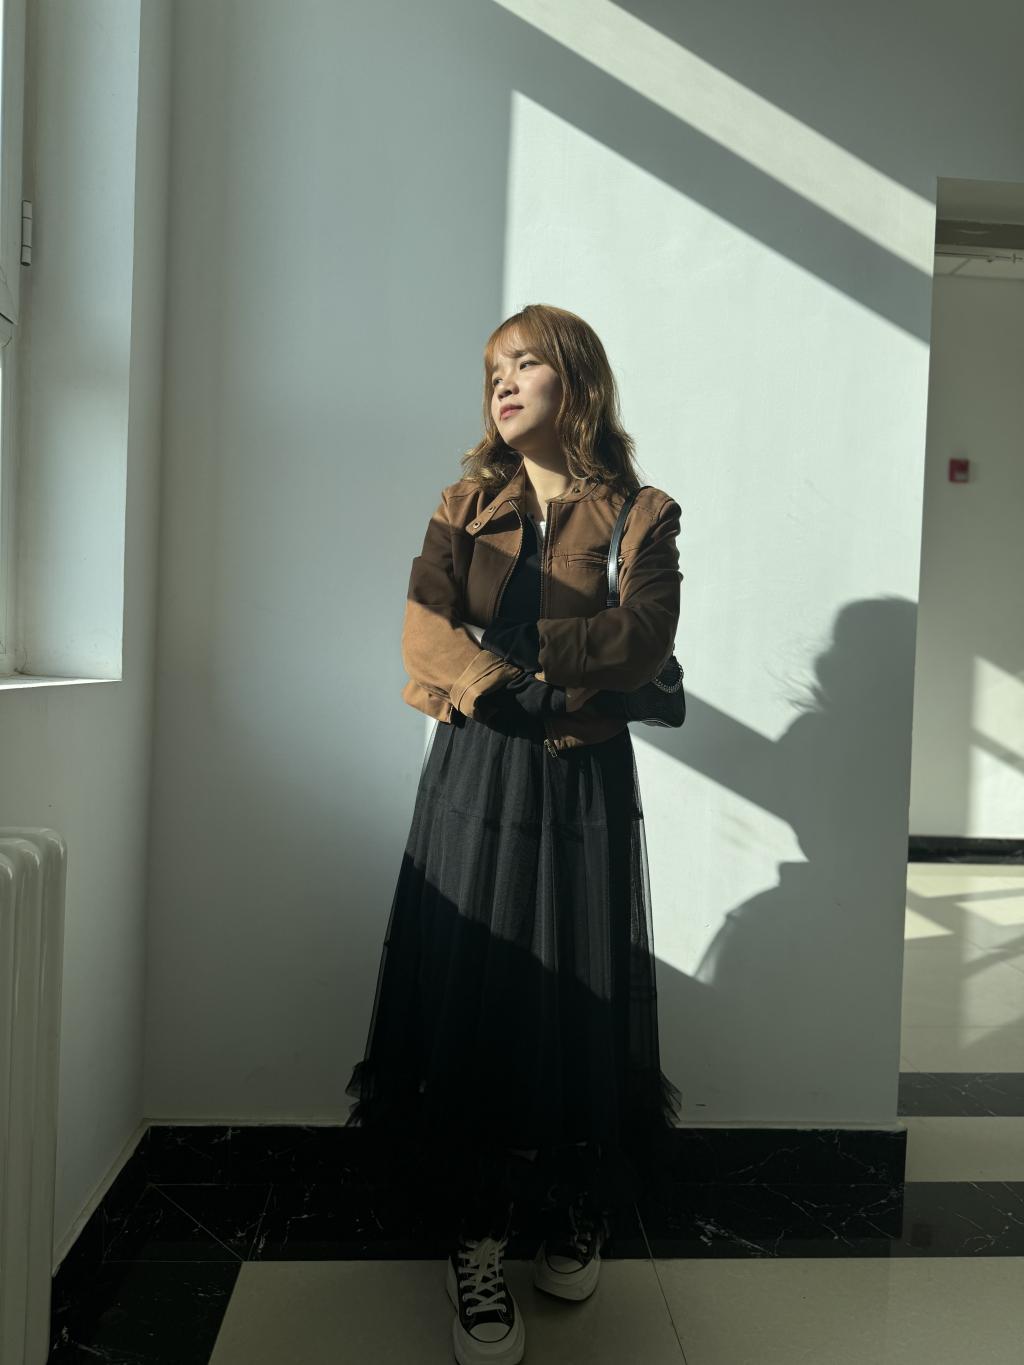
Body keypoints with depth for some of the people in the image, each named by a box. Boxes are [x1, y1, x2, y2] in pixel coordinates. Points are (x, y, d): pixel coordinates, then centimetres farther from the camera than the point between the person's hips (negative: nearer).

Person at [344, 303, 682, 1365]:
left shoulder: (637, 515, 5)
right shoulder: (467, 505, 10)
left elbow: (643, 636, -10)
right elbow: (424, 634, -3)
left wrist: (507, 639, -13)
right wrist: (513, 688, -18)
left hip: (585, 780, -1)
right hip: (475, 772, 1)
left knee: (584, 996, 5)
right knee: (471, 995, 1)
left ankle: (584, 1210, 31)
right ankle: (476, 1244, 19)